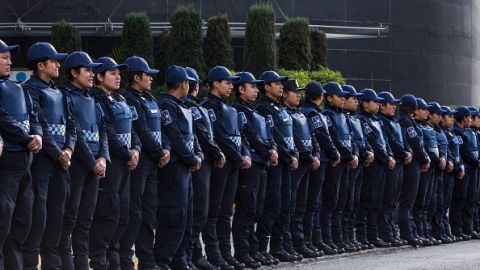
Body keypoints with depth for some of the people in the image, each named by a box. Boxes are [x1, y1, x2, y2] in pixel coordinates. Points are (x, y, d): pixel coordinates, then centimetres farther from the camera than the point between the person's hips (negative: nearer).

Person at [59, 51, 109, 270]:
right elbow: (75, 134, -13)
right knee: (70, 215, -8)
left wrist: (103, 158, -3)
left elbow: (102, 130, 13)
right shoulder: (66, 96, -7)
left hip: (94, 164, 8)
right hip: (76, 162, -8)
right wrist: (92, 162, -12)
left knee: (86, 218, 9)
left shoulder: (91, 100, 18)